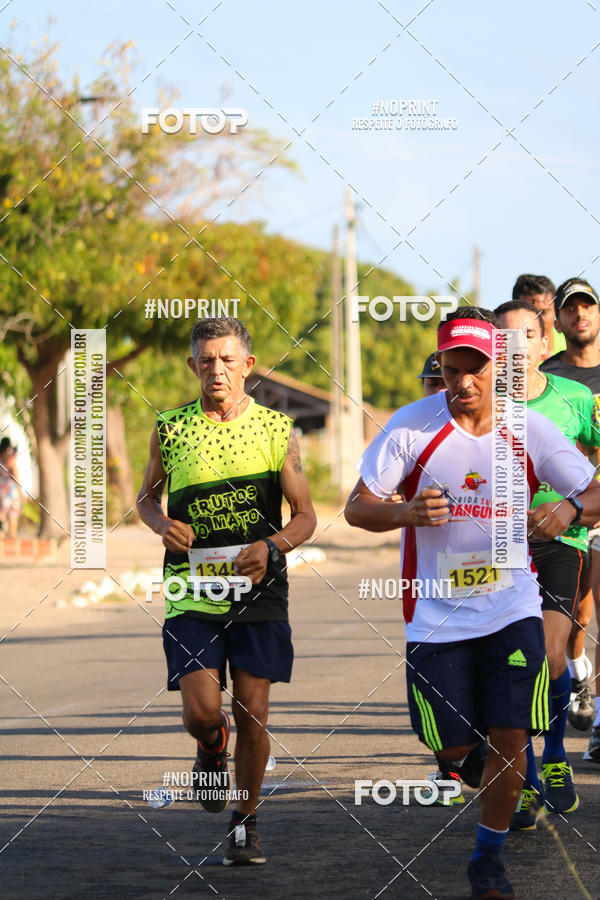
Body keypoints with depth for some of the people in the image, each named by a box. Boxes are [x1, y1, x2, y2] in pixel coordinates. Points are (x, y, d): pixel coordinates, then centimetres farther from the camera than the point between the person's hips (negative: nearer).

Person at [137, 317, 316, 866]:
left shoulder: (278, 430, 1)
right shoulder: (170, 429, 2)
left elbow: (305, 516, 4)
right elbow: (147, 496, 18)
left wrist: (271, 546, -16)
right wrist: (163, 525, -5)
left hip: (259, 593, 0)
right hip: (192, 593, 0)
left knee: (252, 714, -1)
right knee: (202, 713, -11)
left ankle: (246, 822, 18)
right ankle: (212, 749, 26)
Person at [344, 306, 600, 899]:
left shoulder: (529, 430, -5)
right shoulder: (413, 427, -9)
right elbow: (357, 508, -6)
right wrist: (406, 513, -27)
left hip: (512, 609, 1)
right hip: (437, 616, 0)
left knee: (510, 739, -8)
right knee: (453, 748, 3)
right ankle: (469, 751, 42)